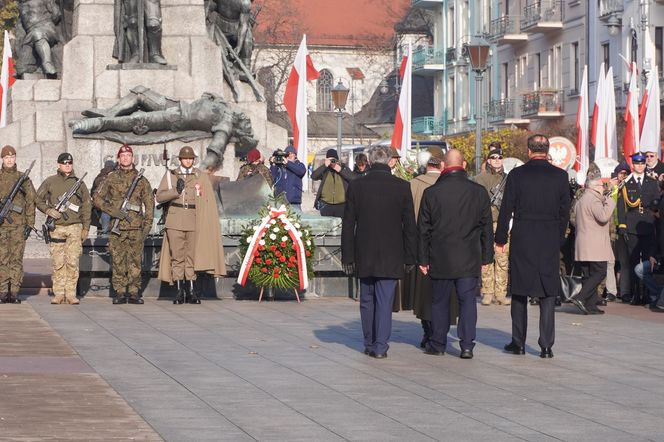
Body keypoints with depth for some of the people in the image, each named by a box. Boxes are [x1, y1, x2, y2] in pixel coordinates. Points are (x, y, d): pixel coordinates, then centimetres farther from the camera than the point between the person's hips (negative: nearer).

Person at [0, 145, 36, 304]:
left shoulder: (23, 178, 9)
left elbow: (31, 202, 8)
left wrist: (30, 224, 2)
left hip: (18, 224, 0)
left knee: (17, 258, -1)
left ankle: (14, 293, 1)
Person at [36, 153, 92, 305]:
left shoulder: (79, 183, 9)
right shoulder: (50, 182, 7)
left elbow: (86, 205, 13)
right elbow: (38, 199, 11)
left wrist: (86, 228, 8)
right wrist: (48, 210, -6)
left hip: (75, 227, 0)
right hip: (56, 227, 0)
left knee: (72, 262, -5)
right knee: (58, 263, 0)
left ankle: (71, 294, -1)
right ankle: (58, 294, 5)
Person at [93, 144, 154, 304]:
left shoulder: (141, 180, 11)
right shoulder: (111, 178, 8)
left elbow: (149, 203, 12)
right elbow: (97, 198, 6)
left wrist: (147, 224, 2)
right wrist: (112, 211, -7)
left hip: (136, 227, 0)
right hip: (117, 227, 0)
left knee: (135, 261, -1)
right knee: (118, 261, -1)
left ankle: (134, 293, 5)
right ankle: (120, 293, 4)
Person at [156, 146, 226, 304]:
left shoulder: (201, 176, 11)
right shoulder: (170, 175, 11)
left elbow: (208, 201, 9)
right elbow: (159, 196, 5)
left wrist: (207, 223, 1)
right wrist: (176, 191, -10)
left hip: (194, 221, 0)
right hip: (175, 220, 0)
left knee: (192, 255, 0)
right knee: (177, 256, -2)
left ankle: (191, 291, 4)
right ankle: (180, 292, 1)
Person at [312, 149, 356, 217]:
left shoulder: (343, 168, 7)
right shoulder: (324, 170, 6)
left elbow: (353, 178, -6)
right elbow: (313, 176, -11)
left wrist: (341, 170, -13)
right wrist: (324, 166, -19)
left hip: (341, 205, -1)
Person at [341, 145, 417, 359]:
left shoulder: (356, 186, -3)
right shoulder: (402, 187, -5)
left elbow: (348, 225, 0)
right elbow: (410, 225, -2)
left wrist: (348, 256, 5)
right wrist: (410, 256, 6)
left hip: (364, 255, 1)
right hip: (390, 257, -1)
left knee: (367, 301, 13)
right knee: (385, 301, 2)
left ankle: (370, 344, 18)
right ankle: (380, 346, -1)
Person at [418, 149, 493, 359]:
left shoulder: (431, 193, -3)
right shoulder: (478, 192, 0)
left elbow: (423, 229, 1)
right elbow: (487, 228, 5)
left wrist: (423, 259, 7)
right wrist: (486, 257, 12)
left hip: (440, 259, 0)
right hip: (469, 260, 0)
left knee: (440, 302, 9)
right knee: (468, 301, 2)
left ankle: (438, 344, 16)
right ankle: (467, 345, -4)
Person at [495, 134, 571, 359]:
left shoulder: (517, 175, -5)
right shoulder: (560, 176, 0)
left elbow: (506, 209, -3)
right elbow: (565, 211, 4)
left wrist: (500, 239, 4)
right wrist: (559, 238, 13)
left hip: (522, 239, -1)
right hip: (550, 240, 1)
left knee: (519, 291, 9)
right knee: (548, 294, 3)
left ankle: (518, 342, 12)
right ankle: (546, 346, -1)